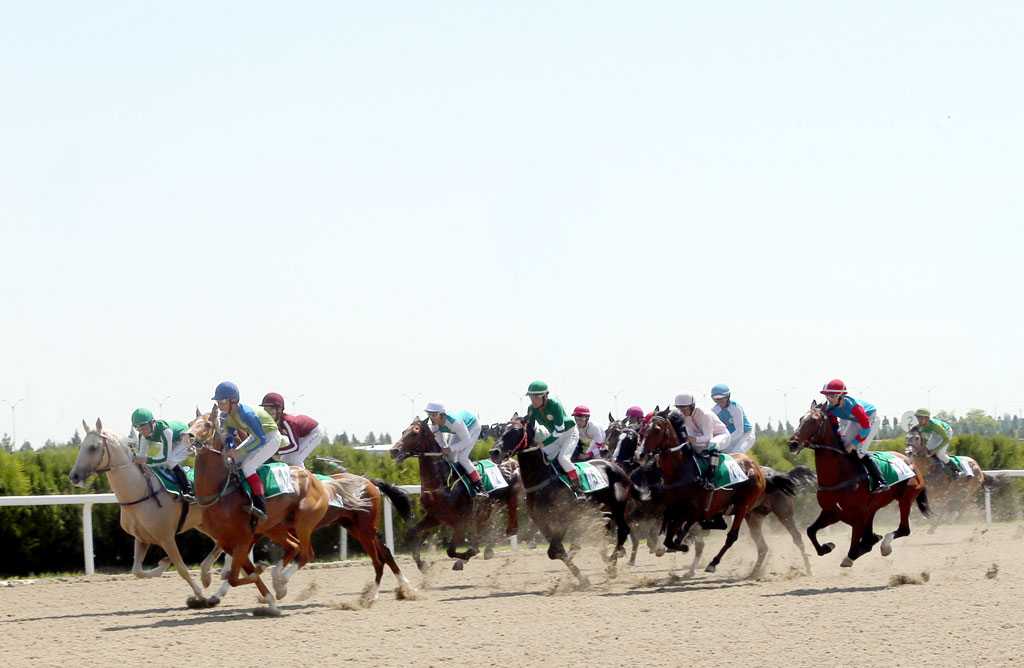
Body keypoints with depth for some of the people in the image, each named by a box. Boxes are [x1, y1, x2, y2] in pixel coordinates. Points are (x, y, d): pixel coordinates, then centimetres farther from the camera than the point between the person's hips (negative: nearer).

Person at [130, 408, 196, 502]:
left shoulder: (165, 430, -41)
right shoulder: (144, 434, -18)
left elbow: (165, 458, -39)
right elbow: (142, 454, -10)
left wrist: (146, 460, -50)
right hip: (173, 442, 8)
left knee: (170, 461, -29)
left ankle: (189, 491, -27)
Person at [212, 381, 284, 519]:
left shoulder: (246, 414, -34)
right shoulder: (225, 417, -8)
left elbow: (261, 440, -33)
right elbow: (228, 437, 4)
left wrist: (239, 452, -32)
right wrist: (230, 450, -19)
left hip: (271, 438, -9)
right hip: (256, 436, 9)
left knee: (247, 466, -25)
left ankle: (261, 507, -31)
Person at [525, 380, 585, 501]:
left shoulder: (554, 404, -31)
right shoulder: (532, 408, -11)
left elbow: (560, 429, -31)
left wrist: (544, 443, -32)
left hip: (569, 432, -7)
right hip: (554, 435, 7)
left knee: (563, 458, -26)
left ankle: (578, 489, -19)